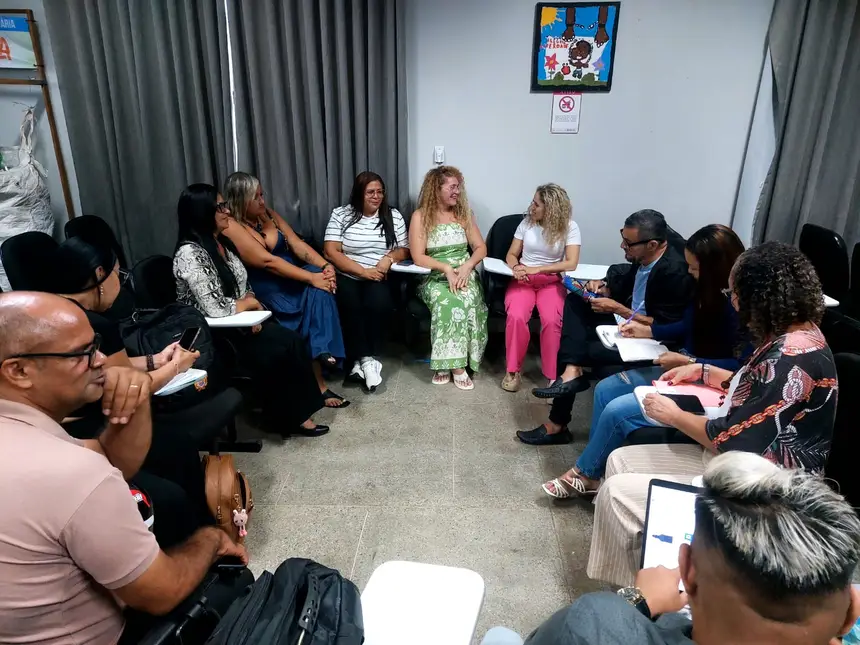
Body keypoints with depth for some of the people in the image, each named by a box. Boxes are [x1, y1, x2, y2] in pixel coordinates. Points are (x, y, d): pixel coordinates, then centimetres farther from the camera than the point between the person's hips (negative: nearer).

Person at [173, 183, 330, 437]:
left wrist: (250, 307, -6)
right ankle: (292, 415, -3)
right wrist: (250, 303, -8)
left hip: (239, 323, 8)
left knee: (293, 342, -16)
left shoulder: (222, 242, 8)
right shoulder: (189, 254, -19)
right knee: (288, 347, -21)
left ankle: (294, 412, -5)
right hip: (215, 336, -7)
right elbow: (216, 310, -25)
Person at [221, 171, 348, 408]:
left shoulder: (267, 213, 10)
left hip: (290, 276, 6)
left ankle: (323, 351, -28)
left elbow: (297, 243, 3)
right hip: (264, 288, -6)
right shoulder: (230, 227, -14)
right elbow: (268, 262, -22)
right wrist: (311, 277, -26)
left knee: (319, 290, -24)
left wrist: (325, 266, -14)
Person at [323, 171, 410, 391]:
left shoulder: (394, 216, 9)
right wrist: (363, 271, -14)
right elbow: (331, 252, -6)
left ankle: (363, 360, -20)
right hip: (347, 276, -1)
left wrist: (389, 258, -13)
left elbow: (404, 250, 12)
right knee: (351, 305, -33)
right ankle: (367, 359, -25)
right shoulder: (340, 214, 2)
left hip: (380, 278, 1)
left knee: (378, 303, -31)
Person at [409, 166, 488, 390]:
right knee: (448, 301, -36)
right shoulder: (421, 216, 0)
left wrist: (466, 266, -12)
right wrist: (446, 268, -20)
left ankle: (447, 363, -22)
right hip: (434, 277, -2)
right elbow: (418, 257, -8)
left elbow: (481, 248, 8)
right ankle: (455, 364, -27)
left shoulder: (464, 213, 11)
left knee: (467, 300, -32)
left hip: (464, 274, 3)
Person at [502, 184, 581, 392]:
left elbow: (571, 264, -12)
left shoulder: (569, 227, -4)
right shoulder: (526, 222, 3)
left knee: (551, 320, -31)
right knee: (516, 316, -29)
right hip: (523, 279, 2)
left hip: (551, 282, -1)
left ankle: (553, 376, -17)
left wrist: (536, 269, -20)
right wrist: (516, 268, -17)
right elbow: (511, 255, 7)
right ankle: (513, 371, -12)